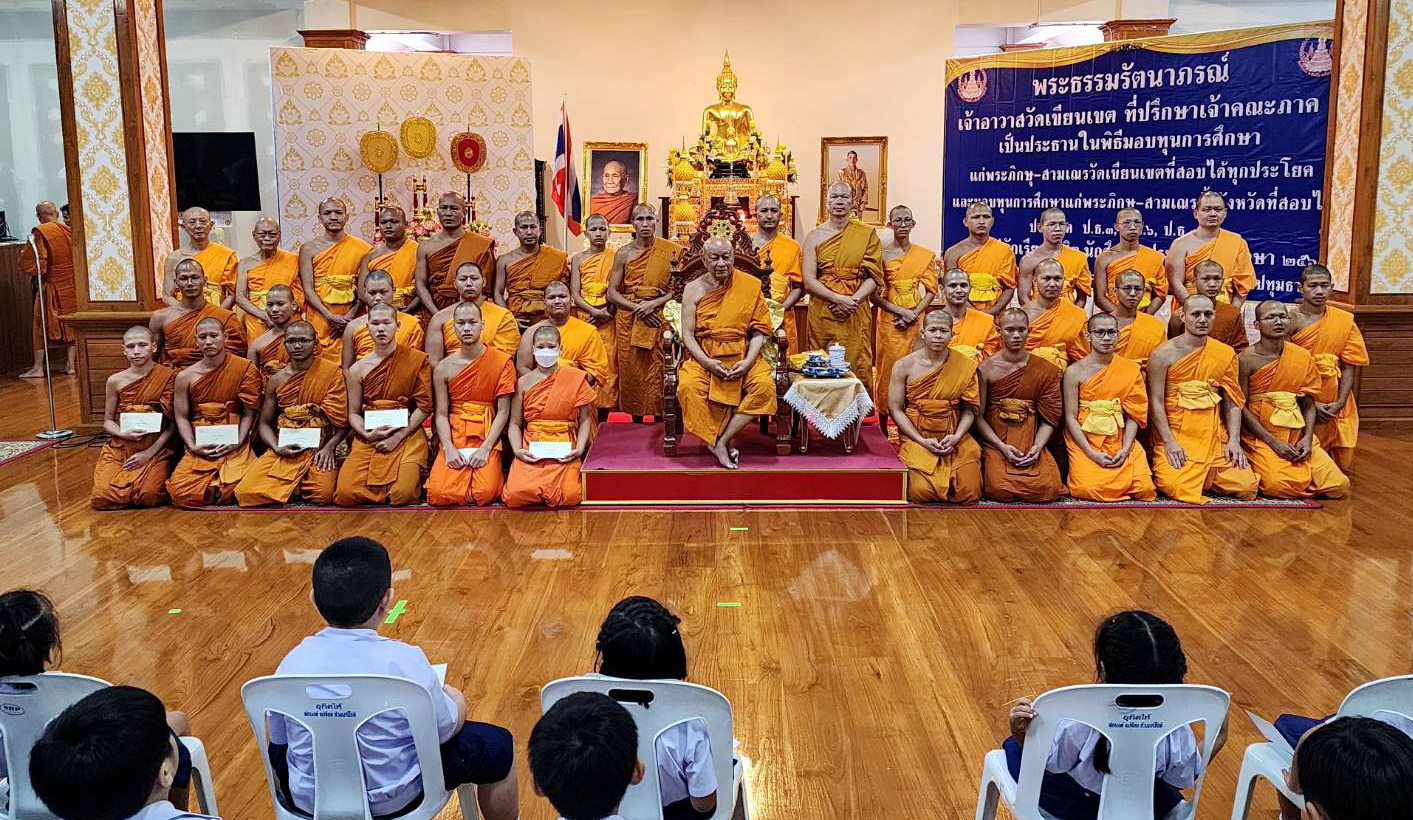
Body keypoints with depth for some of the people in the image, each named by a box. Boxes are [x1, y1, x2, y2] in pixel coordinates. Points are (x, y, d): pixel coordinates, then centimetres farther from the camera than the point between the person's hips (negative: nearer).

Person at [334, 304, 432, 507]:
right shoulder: (358, 369, 9)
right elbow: (353, 414, 12)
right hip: (368, 439, 2)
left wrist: (398, 436, -10)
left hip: (406, 435, -2)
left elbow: (424, 406, -1)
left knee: (403, 495, -23)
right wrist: (367, 434, -10)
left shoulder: (417, 359, 2)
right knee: (345, 494, -19)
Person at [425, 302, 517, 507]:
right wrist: (449, 449, -14)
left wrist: (485, 448, -13)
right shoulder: (443, 368, 5)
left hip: (487, 437, -1)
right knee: (440, 495, -19)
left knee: (485, 494, -23)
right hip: (454, 437, 2)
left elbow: (503, 412, -2)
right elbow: (441, 414, 2)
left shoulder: (502, 362, 0)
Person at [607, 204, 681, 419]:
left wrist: (653, 304, -13)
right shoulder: (623, 254, 5)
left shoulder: (669, 250, 3)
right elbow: (612, 292, 3)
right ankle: (635, 418, 11)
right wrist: (637, 308, -10)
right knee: (630, 369, 1)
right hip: (628, 319, 1)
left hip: (657, 317, -1)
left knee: (655, 370, -6)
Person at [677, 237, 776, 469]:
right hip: (703, 356, 0)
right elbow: (687, 334, 0)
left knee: (764, 385, -29)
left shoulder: (751, 286, 4)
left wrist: (748, 361, -13)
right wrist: (707, 362, -17)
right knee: (688, 386, -32)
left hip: (742, 355, 1)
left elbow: (759, 330, 3)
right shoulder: (694, 289, 4)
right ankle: (724, 442, -17)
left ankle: (721, 441, -21)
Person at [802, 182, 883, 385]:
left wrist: (852, 301, -14)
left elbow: (874, 277, 1)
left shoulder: (867, 235, 7)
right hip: (821, 313, 0)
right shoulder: (814, 237, 6)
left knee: (857, 367, -2)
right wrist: (839, 299, -14)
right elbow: (809, 281, -2)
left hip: (856, 315, 0)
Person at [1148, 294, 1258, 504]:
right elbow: (1155, 402, -6)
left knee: (1246, 486, -11)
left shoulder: (1226, 354, 9)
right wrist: (1169, 442, -15)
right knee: (1176, 486, -25)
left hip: (1214, 437, 4)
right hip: (1175, 436, -4)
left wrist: (1234, 441, -4)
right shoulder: (1164, 354, -2)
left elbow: (1233, 402, 8)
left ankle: (1203, 476, 16)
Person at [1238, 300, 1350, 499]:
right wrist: (1273, 441, -14)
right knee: (1278, 485, -29)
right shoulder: (1248, 359, -6)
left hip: (1297, 436, 5)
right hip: (1259, 436, -4)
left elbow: (1308, 405, 10)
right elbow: (1241, 407, -8)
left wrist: (1307, 438, -7)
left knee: (1339, 486, -11)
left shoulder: (1303, 357, 8)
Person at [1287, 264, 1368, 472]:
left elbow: (1348, 367, 3)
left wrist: (1340, 403, -9)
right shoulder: (1291, 320, -6)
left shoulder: (1345, 321, 4)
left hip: (1333, 402, 3)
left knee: (1342, 460, 3)